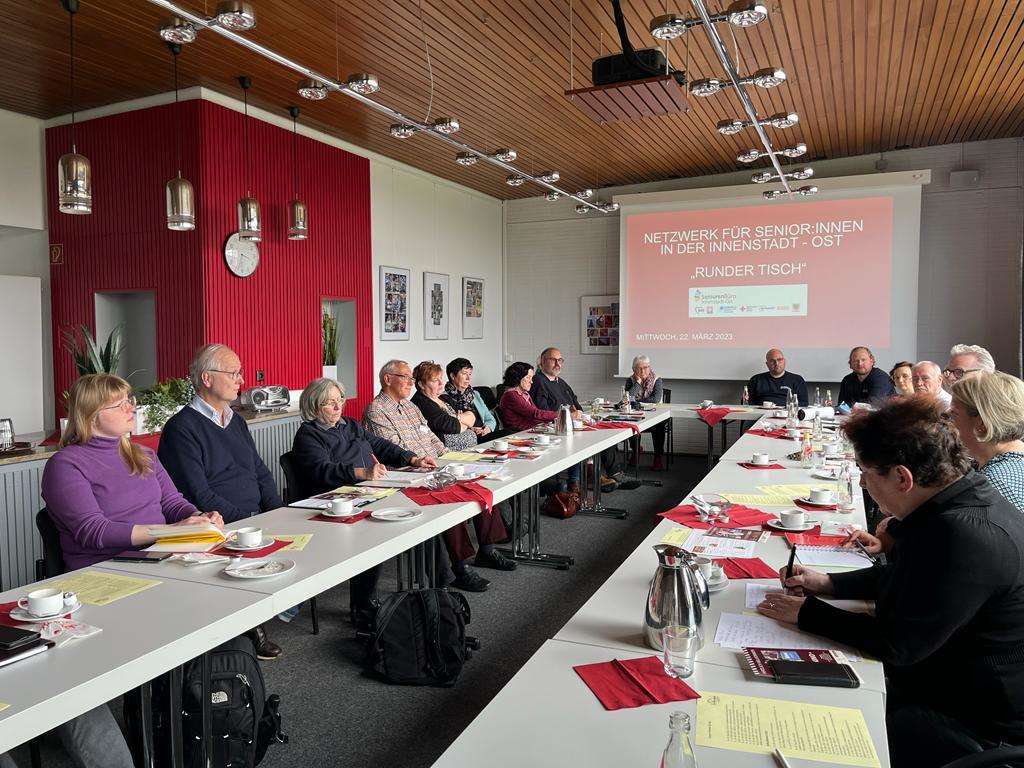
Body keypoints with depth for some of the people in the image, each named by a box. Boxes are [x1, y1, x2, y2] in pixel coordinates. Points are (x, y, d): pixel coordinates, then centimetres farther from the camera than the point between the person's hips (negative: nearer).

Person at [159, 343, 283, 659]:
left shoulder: (236, 421, 19)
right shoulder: (182, 428, -6)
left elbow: (261, 473, 20)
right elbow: (199, 497, -14)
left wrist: (278, 512, 3)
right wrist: (248, 519, -19)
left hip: (257, 520, 8)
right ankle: (253, 626, -8)